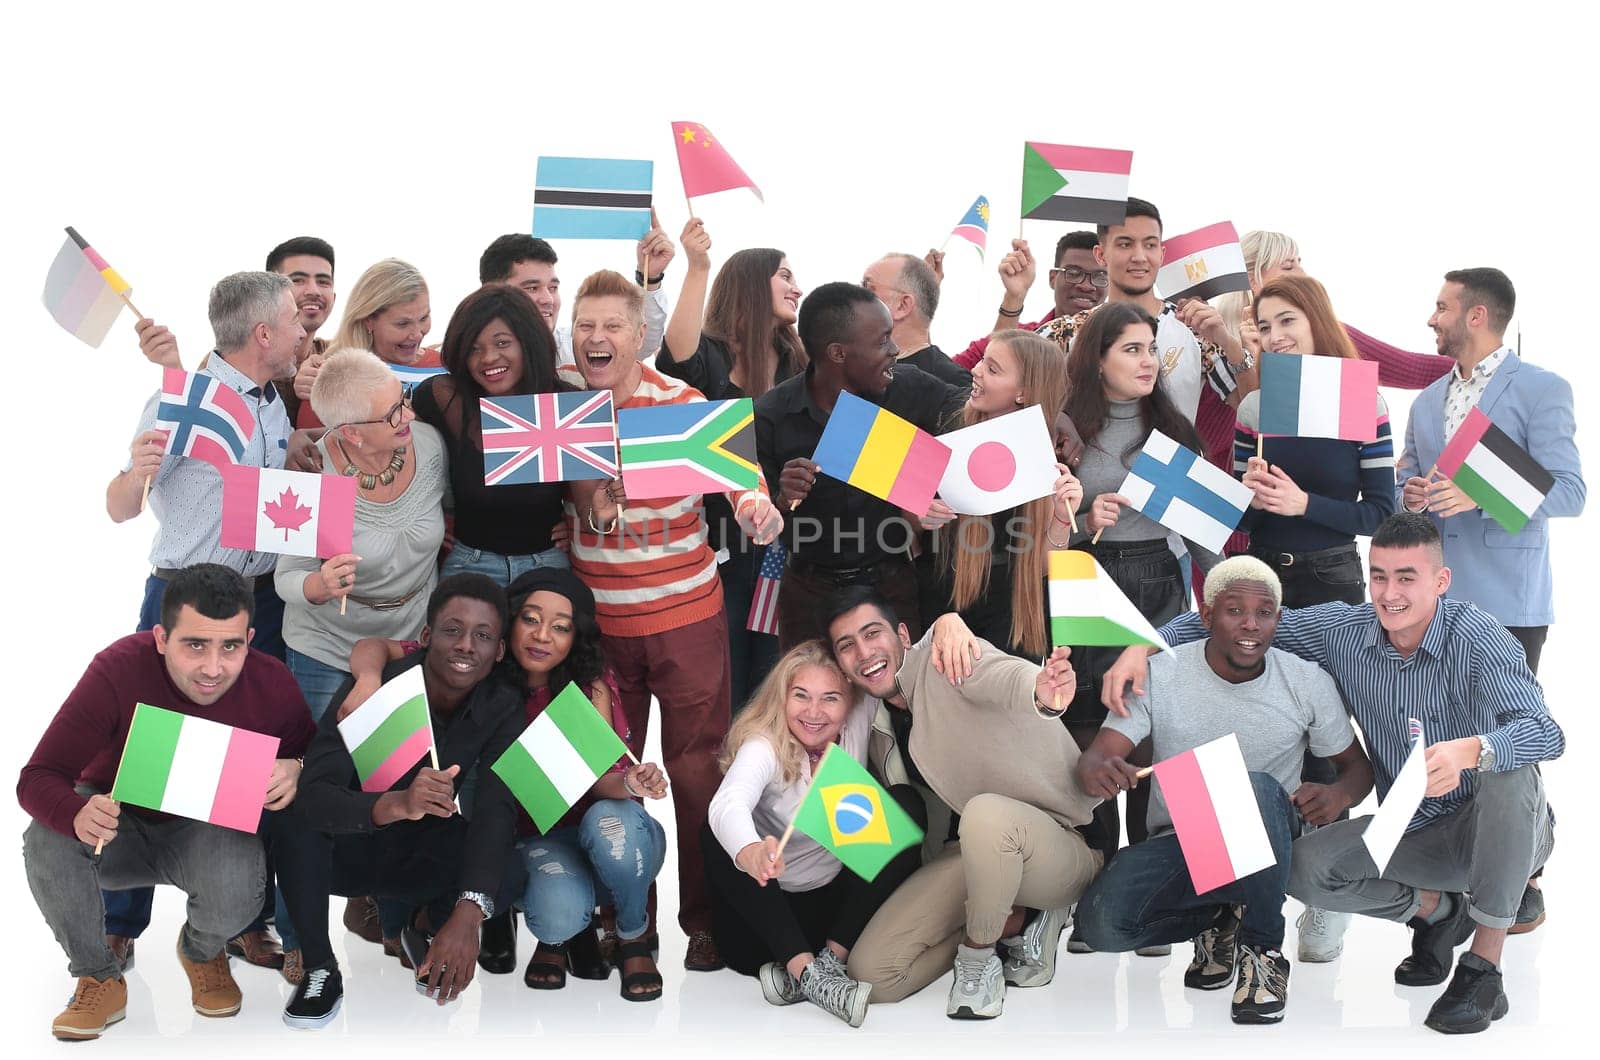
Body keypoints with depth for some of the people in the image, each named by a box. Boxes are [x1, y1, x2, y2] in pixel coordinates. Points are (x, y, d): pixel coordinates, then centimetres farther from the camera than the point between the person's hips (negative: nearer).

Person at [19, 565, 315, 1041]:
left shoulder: (272, 685, -20)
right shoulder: (117, 671, -28)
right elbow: (37, 779, -27)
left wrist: (296, 771, -30)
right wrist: (78, 814, -52)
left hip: (205, 830, 1)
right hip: (117, 822, -1)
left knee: (236, 893, -33)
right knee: (47, 841, -33)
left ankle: (202, 952, 8)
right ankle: (99, 979, -7)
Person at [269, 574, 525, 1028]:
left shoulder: (503, 709, -15)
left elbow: (496, 813, -30)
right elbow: (313, 794, -35)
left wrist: (466, 916, -47)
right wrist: (398, 805, -56)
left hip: (425, 862, 2)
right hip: (350, 851, -2)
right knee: (297, 820, -34)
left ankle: (431, 935, 7)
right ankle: (319, 969, -14)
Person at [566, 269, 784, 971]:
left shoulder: (684, 404, -7)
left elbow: (739, 478, -11)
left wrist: (757, 510, -32)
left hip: (685, 618, -3)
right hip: (597, 621, 3)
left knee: (696, 768, 2)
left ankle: (707, 919, 14)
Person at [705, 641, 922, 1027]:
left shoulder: (859, 723, -8)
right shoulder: (765, 745, -19)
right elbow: (728, 804, -40)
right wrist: (750, 853, -63)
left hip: (842, 904, 3)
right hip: (768, 917, -3)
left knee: (906, 803, -17)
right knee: (720, 832, -29)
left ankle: (831, 959, -23)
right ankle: (805, 970, -40)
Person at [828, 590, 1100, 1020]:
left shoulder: (942, 658, -17)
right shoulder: (873, 717, 7)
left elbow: (1002, 677, -41)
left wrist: (1041, 691, -63)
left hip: (1066, 847, -7)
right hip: (975, 855, 7)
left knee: (986, 812, -42)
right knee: (871, 973, -10)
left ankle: (977, 953, -14)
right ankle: (1018, 922, 6)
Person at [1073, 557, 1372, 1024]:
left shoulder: (1309, 683, -4)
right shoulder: (1159, 676, -7)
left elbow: (1357, 766, 6)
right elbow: (1098, 756, -12)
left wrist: (1339, 793, -20)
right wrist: (1096, 770, -39)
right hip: (1177, 842, 1)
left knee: (1256, 788, -36)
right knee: (1101, 922, -28)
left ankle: (1264, 947, -17)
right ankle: (1214, 920, 5)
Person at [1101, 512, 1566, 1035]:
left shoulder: (1478, 638, -21)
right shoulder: (1345, 630, -7)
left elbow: (1545, 732, -37)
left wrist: (1469, 751, -58)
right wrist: (1145, 646, -16)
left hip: (1497, 832, -4)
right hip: (1411, 832, 4)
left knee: (1510, 768, -36)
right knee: (1303, 867, -19)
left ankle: (1484, 966, -25)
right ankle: (1436, 910, 9)